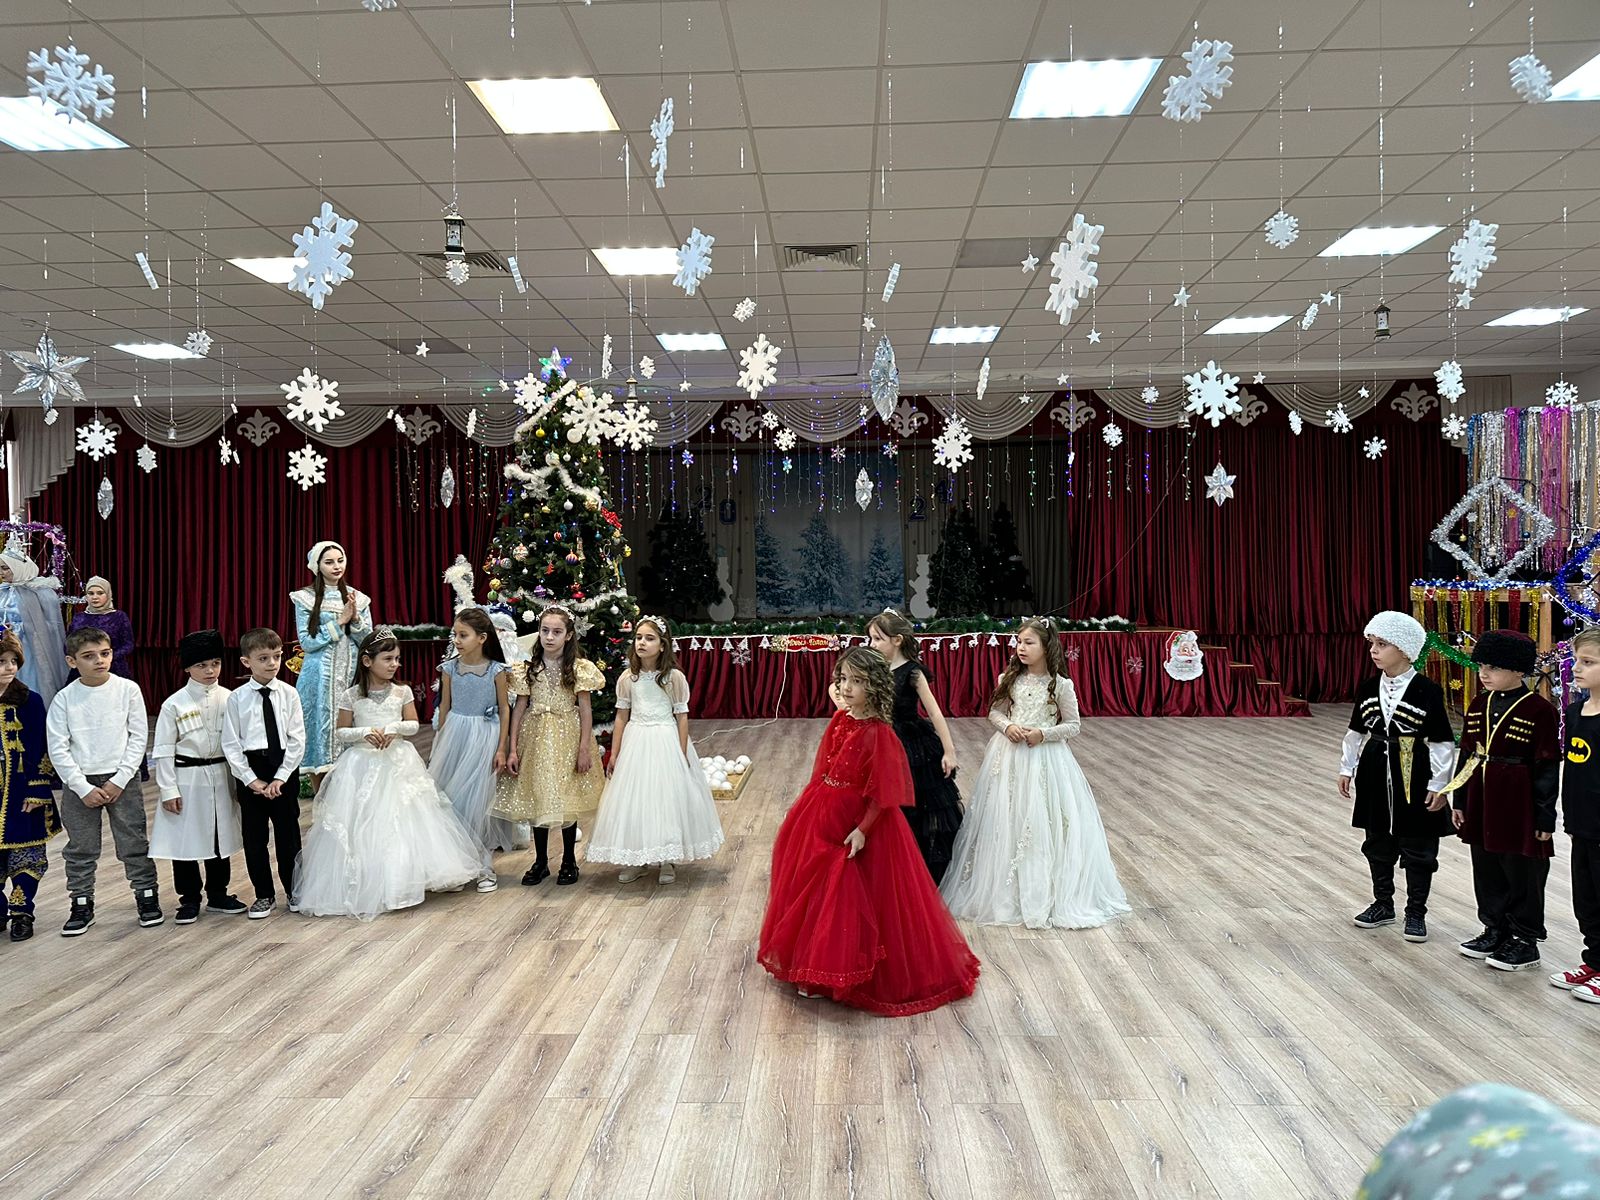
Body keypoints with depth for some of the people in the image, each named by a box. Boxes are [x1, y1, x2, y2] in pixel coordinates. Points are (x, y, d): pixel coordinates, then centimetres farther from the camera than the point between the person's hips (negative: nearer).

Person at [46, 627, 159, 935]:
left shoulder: (128, 690, -6)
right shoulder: (64, 698, -6)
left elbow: (138, 737, -3)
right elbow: (58, 749, -4)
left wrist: (119, 781, -9)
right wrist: (84, 788, -10)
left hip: (121, 780, -1)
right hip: (79, 783, 1)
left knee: (134, 843, 5)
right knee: (80, 849, 10)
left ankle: (146, 897, 20)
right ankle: (82, 906, 23)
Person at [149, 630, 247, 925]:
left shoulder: (228, 699, -2)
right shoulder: (174, 704, -9)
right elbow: (163, 751, -6)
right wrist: (169, 790, -9)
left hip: (219, 776, 3)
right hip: (186, 777, -3)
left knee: (220, 836, 13)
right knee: (185, 839, 5)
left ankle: (218, 894, 29)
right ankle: (189, 899, 20)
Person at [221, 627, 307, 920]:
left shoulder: (288, 694, -3)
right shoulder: (237, 698, -3)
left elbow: (297, 739, -4)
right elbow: (231, 744, -3)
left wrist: (280, 777, -10)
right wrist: (251, 779, -9)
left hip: (284, 769, 0)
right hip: (250, 770, 0)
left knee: (288, 834, 9)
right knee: (254, 837, 8)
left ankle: (293, 891, 25)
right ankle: (264, 895, 22)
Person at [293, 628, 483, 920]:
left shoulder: (402, 692, 2)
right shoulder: (351, 695, -3)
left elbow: (414, 725, 4)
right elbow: (342, 732, 2)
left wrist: (395, 727, -16)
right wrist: (364, 733, -16)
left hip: (398, 763, 2)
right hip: (363, 766, -1)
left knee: (402, 820, 0)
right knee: (363, 826, -3)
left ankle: (401, 880, 11)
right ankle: (366, 884, 7)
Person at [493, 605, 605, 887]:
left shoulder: (579, 668, -4)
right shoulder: (529, 669, 1)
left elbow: (585, 710, -4)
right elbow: (519, 710, 3)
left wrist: (584, 748, -9)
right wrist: (513, 750, -1)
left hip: (567, 737, -2)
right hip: (536, 737, 2)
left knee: (567, 800, 4)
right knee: (537, 799, 8)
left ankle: (569, 861, 19)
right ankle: (540, 862, 21)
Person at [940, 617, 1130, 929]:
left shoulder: (1061, 684, -7)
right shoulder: (1010, 679, 1)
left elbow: (1073, 725, -2)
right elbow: (995, 712, 10)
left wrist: (1043, 733, -16)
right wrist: (1007, 726, -11)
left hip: (1045, 758, -3)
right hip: (1009, 757, 3)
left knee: (1042, 821, 1)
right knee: (1006, 820, 6)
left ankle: (1044, 889, 15)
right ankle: (1005, 888, 19)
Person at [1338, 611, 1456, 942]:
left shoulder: (1427, 691, -13)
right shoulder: (1368, 688, 2)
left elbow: (1442, 742, -10)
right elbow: (1356, 733, 12)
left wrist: (1439, 785, -10)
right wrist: (1347, 768, 12)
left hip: (1413, 778, -5)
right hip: (1376, 774, 5)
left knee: (1417, 850, 6)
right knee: (1377, 844, 14)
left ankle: (1415, 912, 19)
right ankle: (1383, 904, 28)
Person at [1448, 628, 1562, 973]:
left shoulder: (1540, 710, -12)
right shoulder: (1478, 705, 6)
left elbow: (1547, 768, -11)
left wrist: (1545, 817, -11)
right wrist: (1459, 801, 12)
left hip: (1520, 808, -6)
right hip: (1482, 802, 6)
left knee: (1522, 875, 5)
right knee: (1487, 871, 15)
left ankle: (1524, 941, 18)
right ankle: (1495, 930, 30)